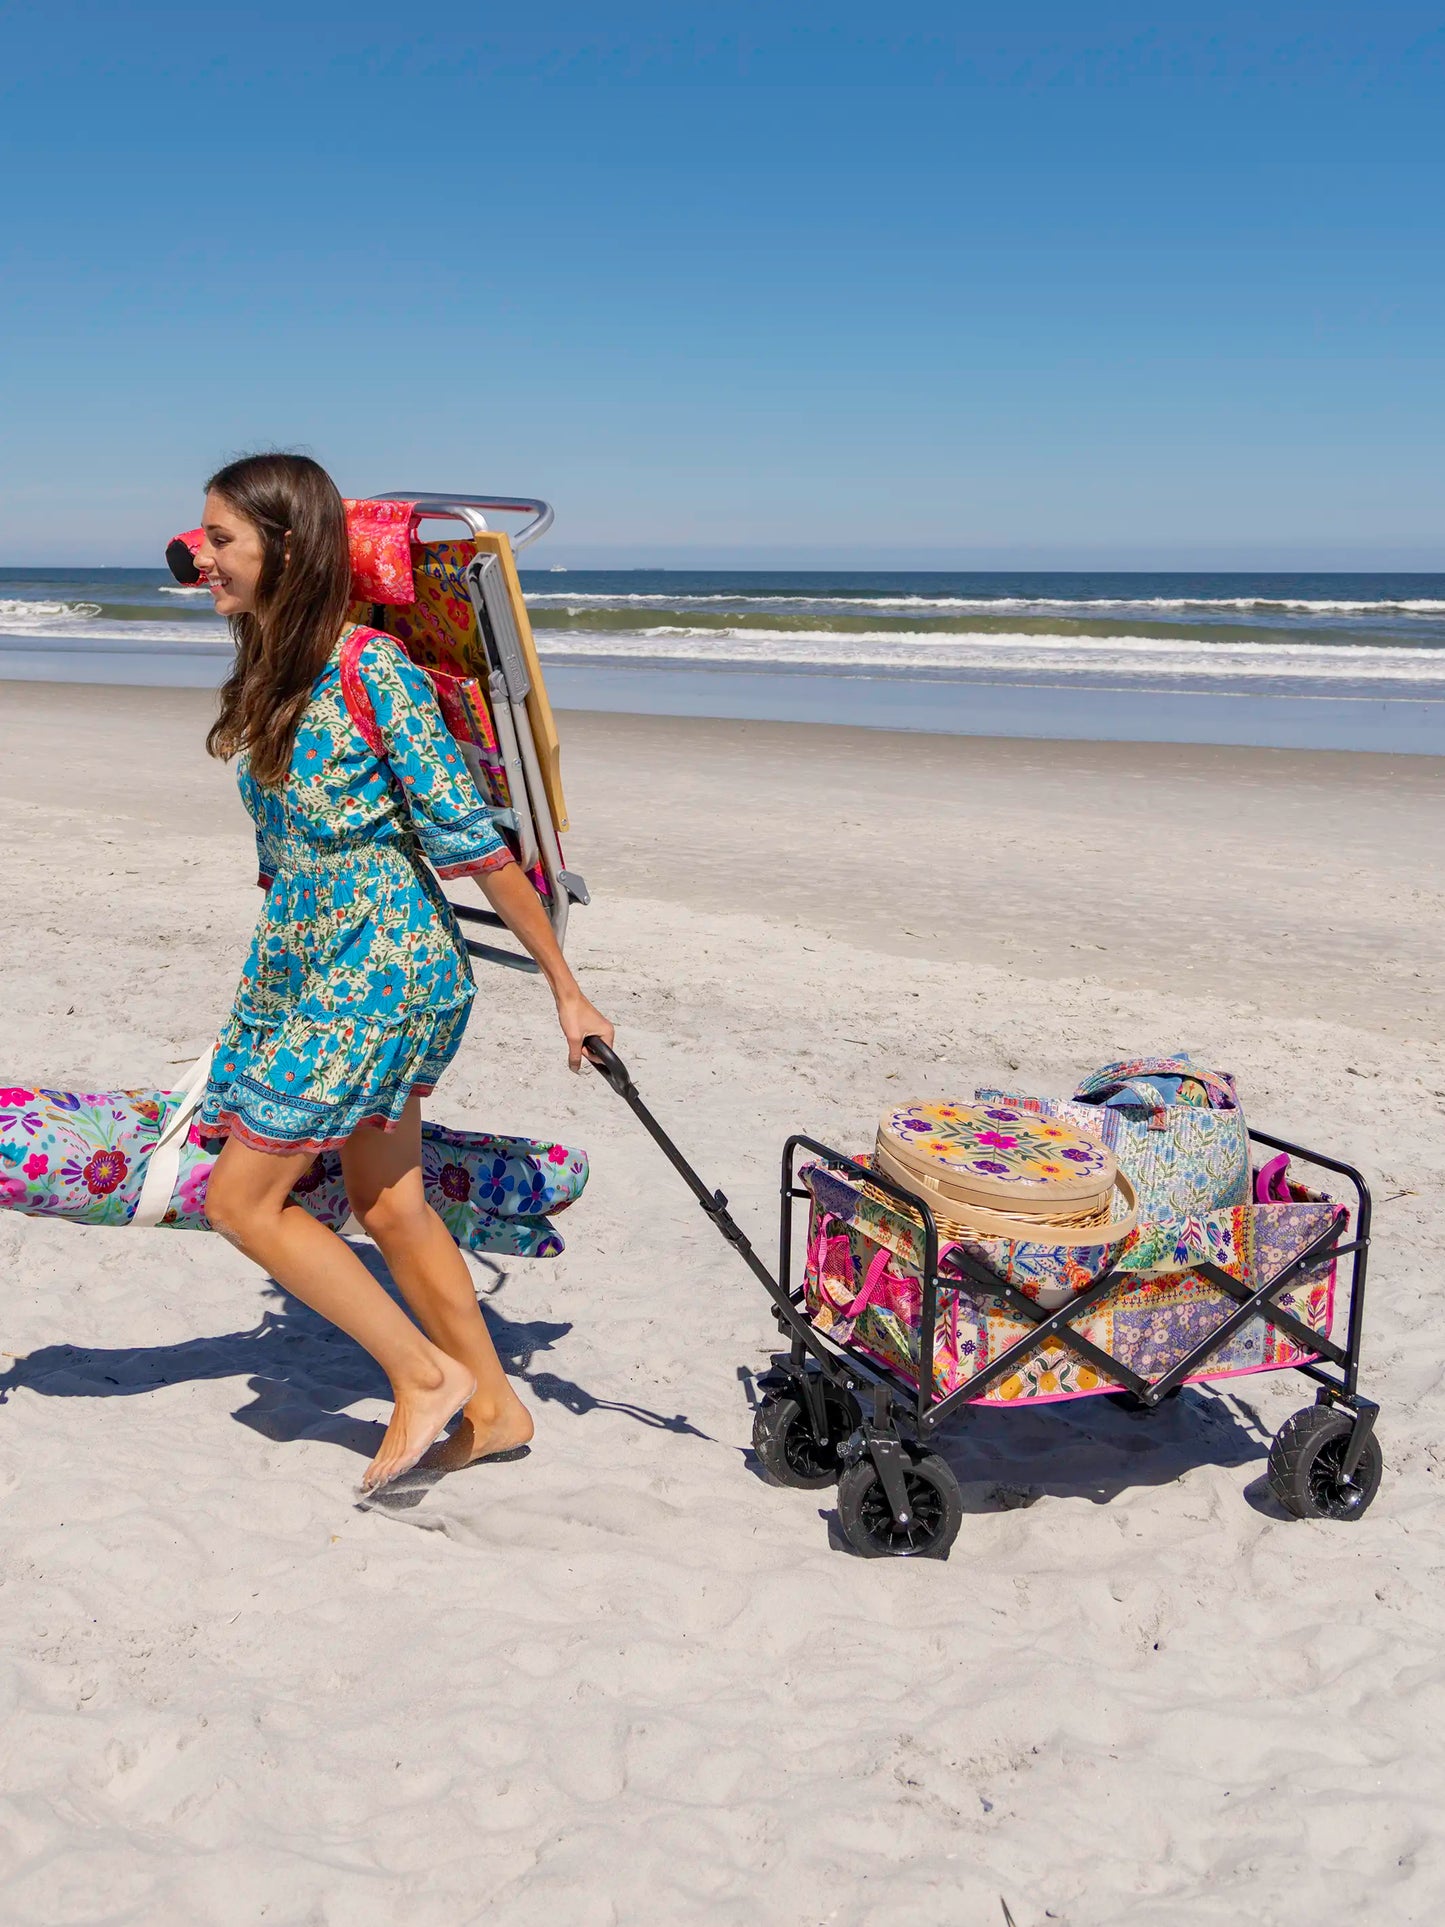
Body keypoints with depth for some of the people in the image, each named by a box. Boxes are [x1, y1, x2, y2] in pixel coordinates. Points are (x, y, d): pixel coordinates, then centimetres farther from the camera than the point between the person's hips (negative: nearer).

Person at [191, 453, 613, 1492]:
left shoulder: (372, 672, -19)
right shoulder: (273, 675, 7)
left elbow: (473, 842, -18)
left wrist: (565, 987, -15)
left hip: (384, 967, -8)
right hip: (310, 968, 8)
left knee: (243, 1195, -3)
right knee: (388, 1205, 13)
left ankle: (430, 1377, 8)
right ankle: (494, 1409, 26)